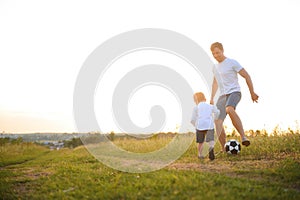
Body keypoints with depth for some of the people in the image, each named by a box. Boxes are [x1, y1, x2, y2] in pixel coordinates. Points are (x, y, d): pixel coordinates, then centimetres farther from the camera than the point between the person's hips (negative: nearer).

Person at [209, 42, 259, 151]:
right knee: (218, 122, -7)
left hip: (234, 92, -7)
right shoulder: (215, 67, 18)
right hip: (222, 96, 7)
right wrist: (212, 98, 24)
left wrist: (252, 93, -2)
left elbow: (247, 76, -2)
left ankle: (243, 136, -39)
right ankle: (224, 149, 1)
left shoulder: (232, 62, -3)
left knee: (229, 110, -39)